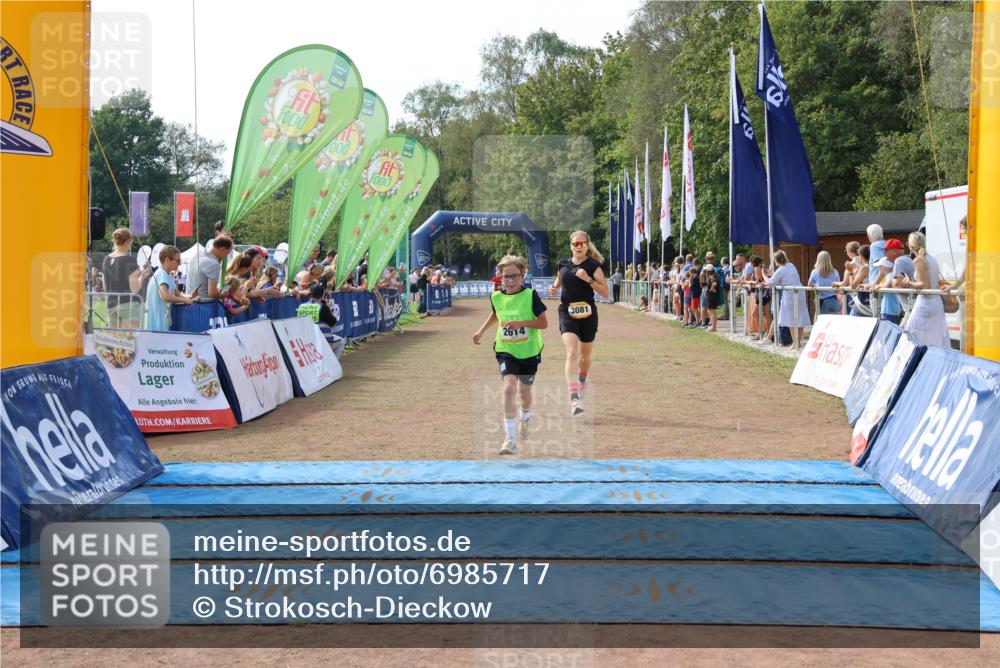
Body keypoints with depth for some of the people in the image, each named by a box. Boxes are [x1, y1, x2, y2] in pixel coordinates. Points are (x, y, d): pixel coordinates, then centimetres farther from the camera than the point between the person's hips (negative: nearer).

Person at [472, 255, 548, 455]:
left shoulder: (531, 296, -13)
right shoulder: (496, 297, -2)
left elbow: (544, 322, -13)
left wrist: (521, 322, -25)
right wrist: (481, 330, 14)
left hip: (529, 351, -1)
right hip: (506, 350, 1)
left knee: (524, 391, 14)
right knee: (509, 388, -19)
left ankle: (525, 418, 51)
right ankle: (511, 439, -18)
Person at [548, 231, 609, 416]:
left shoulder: (593, 265, -4)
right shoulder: (563, 264, 6)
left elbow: (605, 292, -8)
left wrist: (588, 279, -20)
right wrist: (554, 287, 4)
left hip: (587, 314, 0)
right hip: (567, 313, 0)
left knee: (585, 355, 15)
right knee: (572, 352, -18)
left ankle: (582, 383, 48)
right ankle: (574, 399, -27)